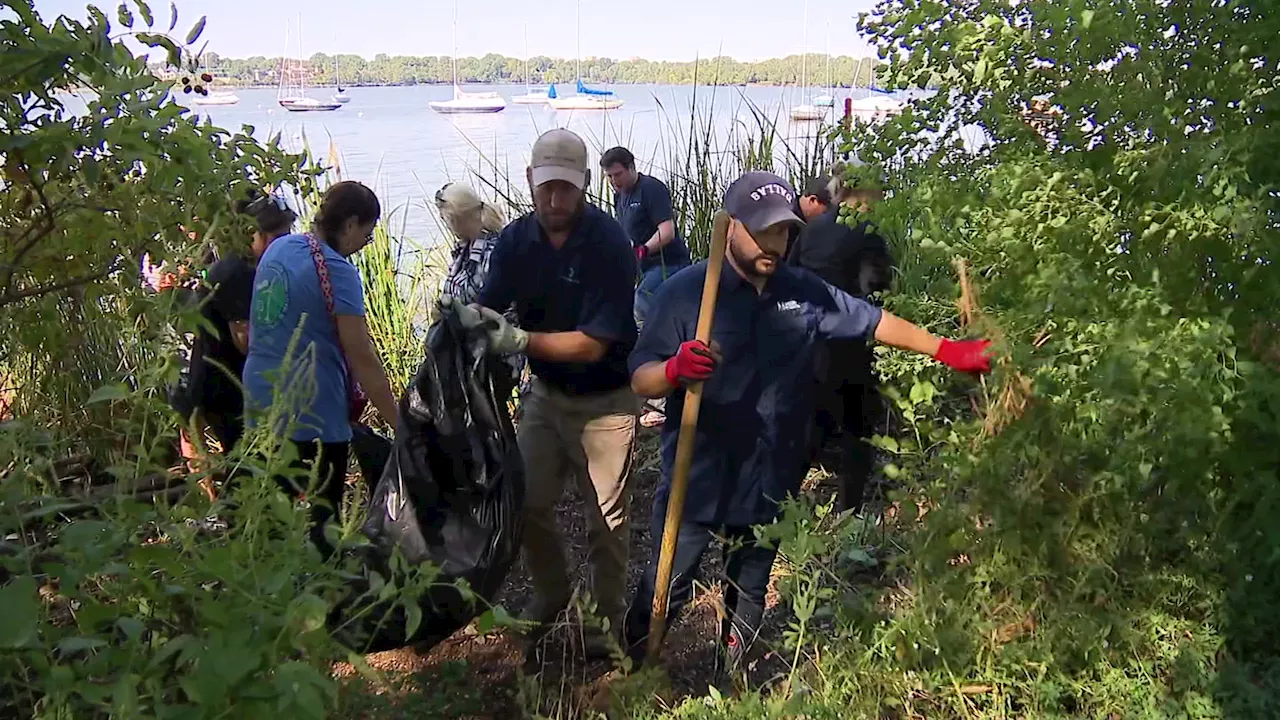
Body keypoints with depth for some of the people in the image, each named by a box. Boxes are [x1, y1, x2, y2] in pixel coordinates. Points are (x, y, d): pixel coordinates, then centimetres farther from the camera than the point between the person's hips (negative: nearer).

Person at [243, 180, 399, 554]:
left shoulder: (277, 249, 9)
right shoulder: (336, 270, -15)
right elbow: (361, 357, -17)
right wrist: (400, 423, -15)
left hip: (261, 403, 8)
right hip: (312, 417, -8)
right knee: (318, 524, 3)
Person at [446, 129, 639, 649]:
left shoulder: (609, 244, -22)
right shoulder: (516, 239, -5)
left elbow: (593, 345, -25)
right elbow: (486, 309, -7)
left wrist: (521, 340, -35)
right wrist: (470, 314, -30)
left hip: (604, 401, -5)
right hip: (545, 392, 5)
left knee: (606, 518, 6)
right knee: (527, 502, 11)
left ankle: (609, 615, 27)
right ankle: (550, 595, 36)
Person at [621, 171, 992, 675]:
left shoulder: (803, 292, 2)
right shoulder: (685, 291, -12)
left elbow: (875, 322, 12)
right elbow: (639, 380, -14)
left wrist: (947, 351, 9)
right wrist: (676, 369, -36)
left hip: (771, 482, 5)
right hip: (697, 480, -4)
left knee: (750, 592, 20)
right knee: (665, 591, 2)